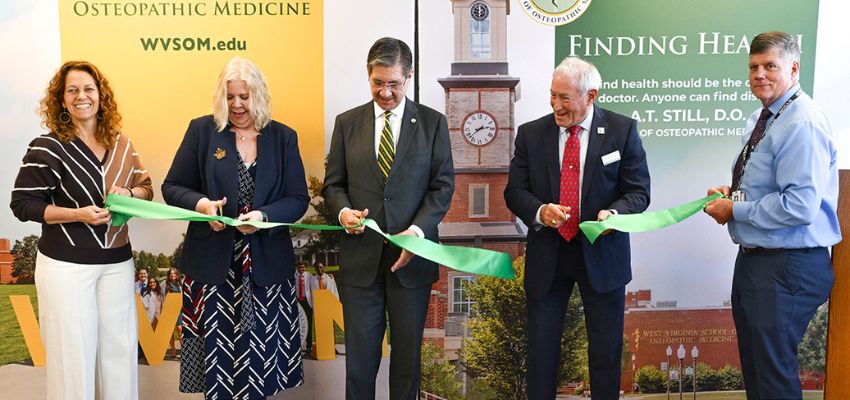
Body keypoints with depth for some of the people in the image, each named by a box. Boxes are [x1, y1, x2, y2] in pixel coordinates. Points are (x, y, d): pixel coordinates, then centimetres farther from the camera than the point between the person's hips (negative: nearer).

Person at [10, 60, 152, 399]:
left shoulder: (121, 144, 5)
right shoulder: (48, 147, -8)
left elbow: (146, 188, 14)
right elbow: (22, 204, -8)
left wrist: (129, 193, -9)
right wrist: (78, 214, -20)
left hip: (117, 260, 4)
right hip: (67, 265, -4)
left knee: (120, 345, 9)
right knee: (74, 350, 3)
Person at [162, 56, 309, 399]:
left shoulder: (283, 137, 5)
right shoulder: (202, 130, 3)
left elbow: (298, 199, 2)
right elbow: (172, 187, 5)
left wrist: (264, 215, -17)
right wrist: (201, 203, -16)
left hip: (266, 263, 1)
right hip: (212, 263, 0)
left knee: (260, 349, 5)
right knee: (217, 349, 5)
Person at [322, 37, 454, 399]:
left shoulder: (433, 122, 3)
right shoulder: (347, 123, 7)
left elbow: (443, 185, -1)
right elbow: (333, 182, 10)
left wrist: (418, 229, -16)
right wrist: (343, 210, -12)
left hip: (413, 254, -1)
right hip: (360, 256, 1)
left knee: (408, 352, 11)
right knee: (359, 352, 7)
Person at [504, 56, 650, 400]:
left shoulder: (623, 130, -3)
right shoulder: (530, 133, 0)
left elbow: (638, 191, -3)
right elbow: (514, 191, 1)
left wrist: (614, 213, -24)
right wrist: (539, 211, -20)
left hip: (602, 254, -1)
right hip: (546, 254, 1)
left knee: (606, 350, 11)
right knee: (541, 348, 10)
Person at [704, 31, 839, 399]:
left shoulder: (802, 125, -19)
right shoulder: (761, 118, 10)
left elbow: (800, 206, -27)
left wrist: (735, 210, -17)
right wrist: (733, 192, 5)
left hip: (787, 266, -9)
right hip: (754, 257, 10)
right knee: (752, 363, 22)